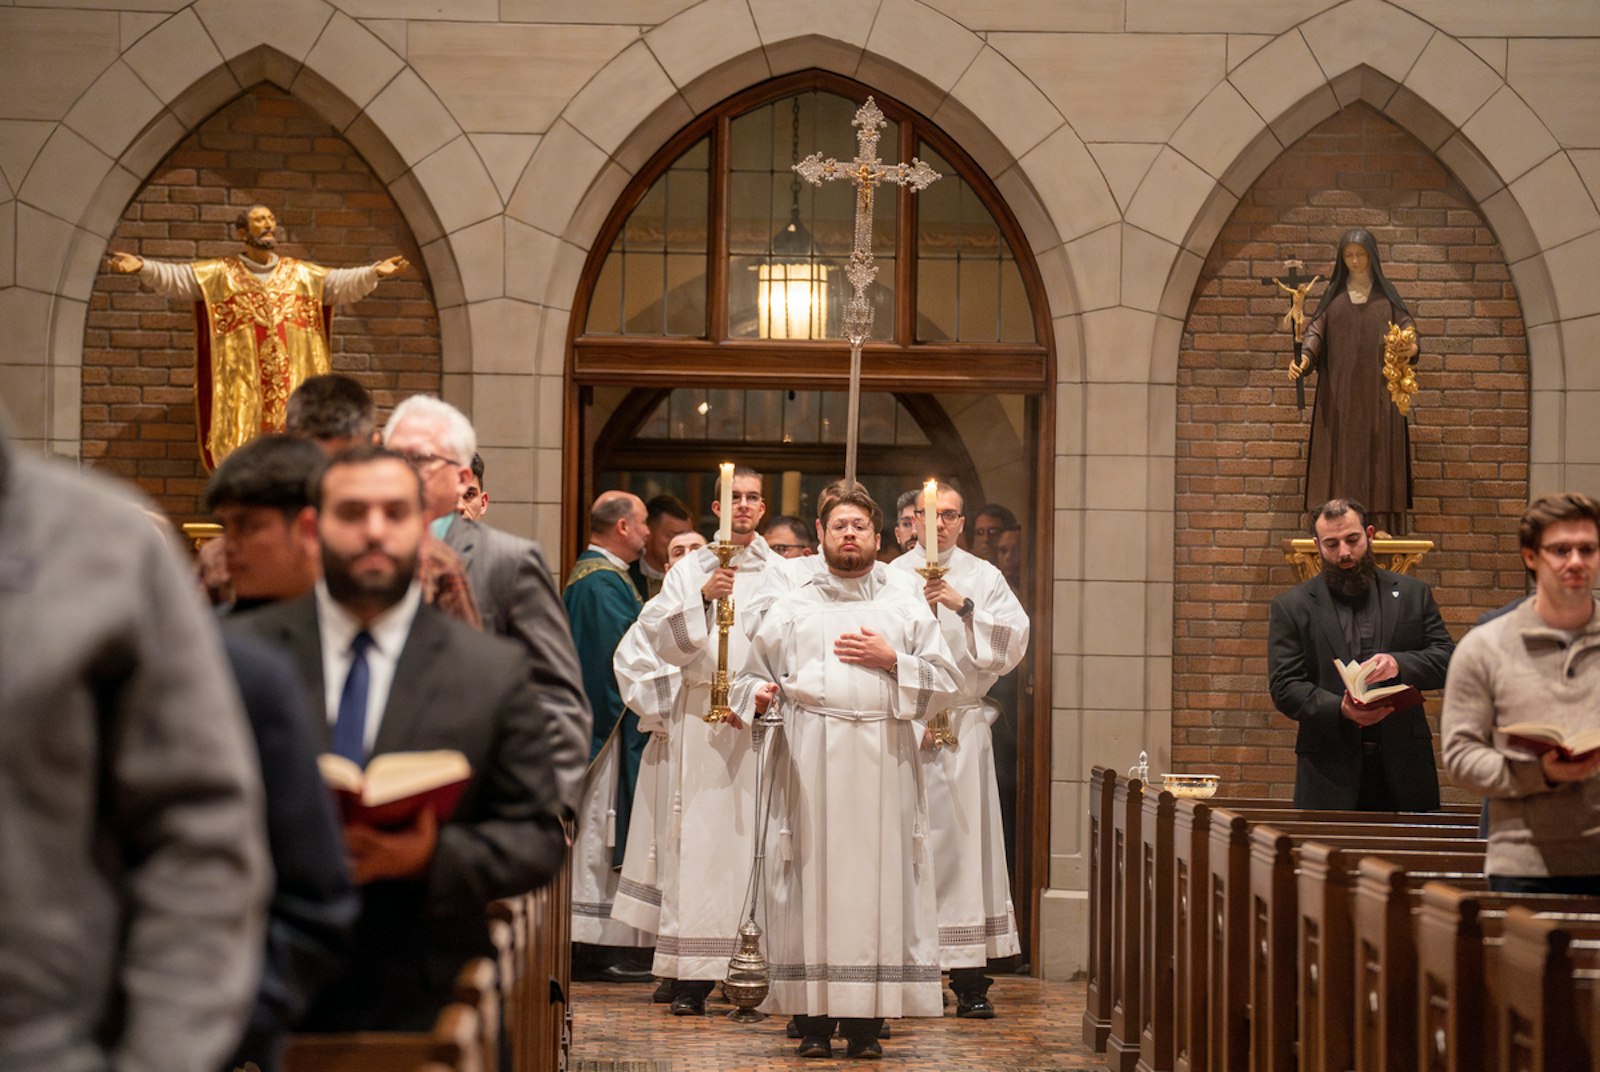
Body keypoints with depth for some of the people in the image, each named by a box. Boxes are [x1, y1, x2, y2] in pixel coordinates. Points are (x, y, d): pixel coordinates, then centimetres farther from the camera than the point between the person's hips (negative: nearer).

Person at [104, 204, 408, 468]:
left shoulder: (303, 274, 12)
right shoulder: (218, 274, 7)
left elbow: (343, 283, 4)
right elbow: (175, 278, -2)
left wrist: (373, 273, -13)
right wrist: (142, 267, -19)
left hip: (294, 383, 2)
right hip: (242, 385, -2)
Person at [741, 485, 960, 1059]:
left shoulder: (907, 605, 13)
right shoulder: (792, 606, 13)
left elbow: (945, 682, 8)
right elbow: (754, 672, 13)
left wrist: (893, 660, -6)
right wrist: (760, 694, -9)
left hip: (881, 758, 0)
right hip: (810, 758, 0)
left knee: (877, 877, -4)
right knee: (813, 877, -5)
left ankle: (866, 1021, -1)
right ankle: (813, 1020, -2)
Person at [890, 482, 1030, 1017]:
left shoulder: (983, 577, 11)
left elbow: (1014, 637, 0)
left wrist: (965, 607, -13)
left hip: (964, 723, 0)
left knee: (964, 838, -5)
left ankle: (969, 979, -5)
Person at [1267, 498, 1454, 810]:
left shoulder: (1412, 594, 13)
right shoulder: (1291, 607, 7)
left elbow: (1447, 659, 7)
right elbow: (1284, 687, 0)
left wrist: (1399, 664, -14)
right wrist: (1339, 710, -18)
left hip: (1404, 764, 2)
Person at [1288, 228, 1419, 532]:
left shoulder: (1386, 294, 9)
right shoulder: (1333, 294, 10)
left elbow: (1406, 325, -1)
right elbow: (1316, 330, 1)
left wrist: (1411, 345, -24)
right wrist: (1304, 358, -19)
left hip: (1377, 391, 0)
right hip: (1339, 392, 0)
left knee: (1378, 455, -5)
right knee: (1341, 457, -4)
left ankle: (1380, 524, -7)